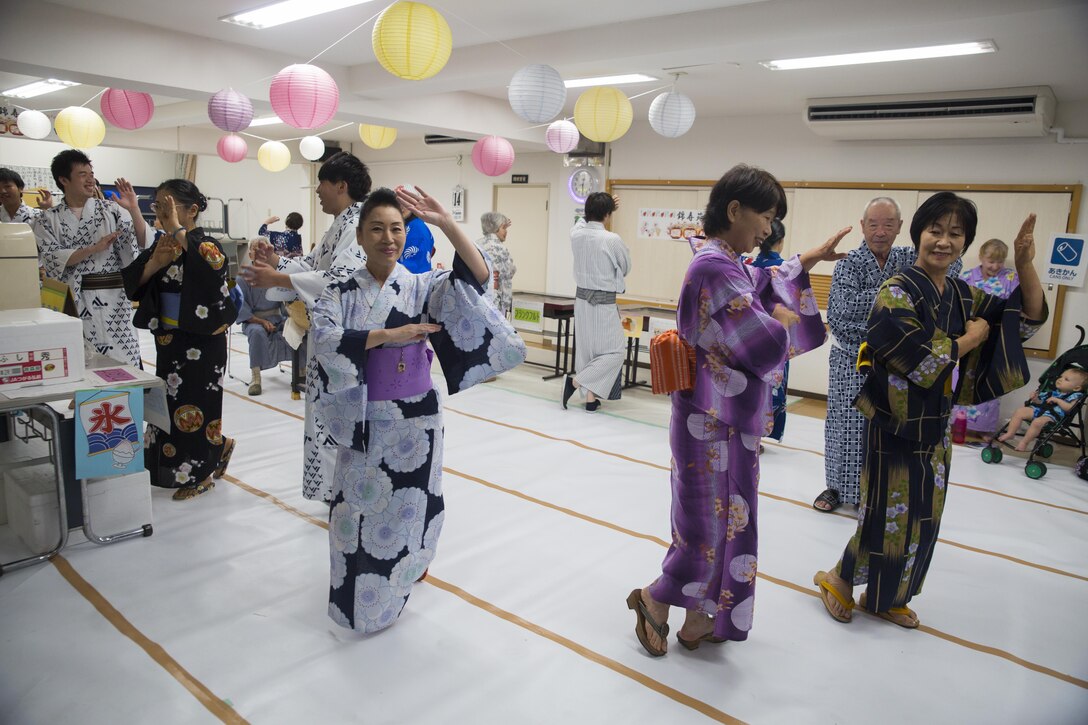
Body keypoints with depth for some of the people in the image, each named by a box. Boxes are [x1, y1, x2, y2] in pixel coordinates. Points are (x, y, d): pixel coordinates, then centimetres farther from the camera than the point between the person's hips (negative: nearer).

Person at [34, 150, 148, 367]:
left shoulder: (110, 209, 6)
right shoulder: (49, 219, 7)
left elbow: (141, 243, -3)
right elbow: (51, 258, -5)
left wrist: (133, 209, -16)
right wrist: (95, 247, -15)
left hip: (112, 299, 0)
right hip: (72, 301, 0)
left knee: (120, 360, -1)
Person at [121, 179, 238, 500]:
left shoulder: (206, 244, -13)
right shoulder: (161, 245, 6)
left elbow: (213, 262, -38)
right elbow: (133, 283, 0)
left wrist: (178, 230, -31)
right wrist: (154, 263, -17)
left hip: (201, 340, -8)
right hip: (168, 339, 8)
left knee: (192, 405, 2)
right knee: (171, 402, 16)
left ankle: (198, 473, 20)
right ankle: (217, 448, 36)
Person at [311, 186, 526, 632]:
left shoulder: (423, 286, -2)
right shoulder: (341, 293, -2)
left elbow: (478, 276, -17)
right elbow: (323, 337, -18)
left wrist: (445, 223, -27)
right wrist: (389, 335, -21)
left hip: (414, 419, 0)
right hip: (362, 420, 0)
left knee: (407, 505, 12)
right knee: (360, 507, 12)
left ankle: (404, 569, 40)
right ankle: (358, 592, 36)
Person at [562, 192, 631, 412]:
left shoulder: (576, 234, -3)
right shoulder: (612, 240, -17)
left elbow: (585, 219, 23)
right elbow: (626, 267, 0)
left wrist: (605, 205, 24)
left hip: (582, 299, 6)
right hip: (604, 303, -6)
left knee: (585, 349, 14)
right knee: (613, 353, 7)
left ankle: (590, 397, 20)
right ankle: (576, 381, -4)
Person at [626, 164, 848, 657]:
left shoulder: (729, 264, 9)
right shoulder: (715, 268, -22)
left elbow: (764, 282, 33)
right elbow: (767, 347, -23)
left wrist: (811, 257, 34)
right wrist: (786, 320, -3)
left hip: (730, 418, 10)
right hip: (713, 422, -10)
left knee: (728, 521, 16)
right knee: (712, 524, 4)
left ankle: (699, 621, 31)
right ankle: (653, 599, 28)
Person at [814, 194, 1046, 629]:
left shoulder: (963, 295, 6)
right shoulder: (898, 292, -16)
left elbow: (1029, 318, 7)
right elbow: (922, 360, -24)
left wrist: (1025, 265, -7)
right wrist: (972, 338, -10)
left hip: (935, 425, 7)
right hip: (896, 424, -7)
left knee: (922, 517, 14)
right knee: (888, 515, 0)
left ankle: (887, 598, 30)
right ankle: (839, 581, 22)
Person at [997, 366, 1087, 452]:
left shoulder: (1075, 396, 2)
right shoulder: (1053, 391, 22)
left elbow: (1069, 408, -16)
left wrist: (1057, 400, -14)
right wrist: (1035, 399, 5)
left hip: (1052, 415, -7)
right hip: (1038, 409, 7)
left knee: (1037, 422, -35)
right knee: (1019, 411, -10)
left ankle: (1024, 443, -27)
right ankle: (1010, 434, -10)